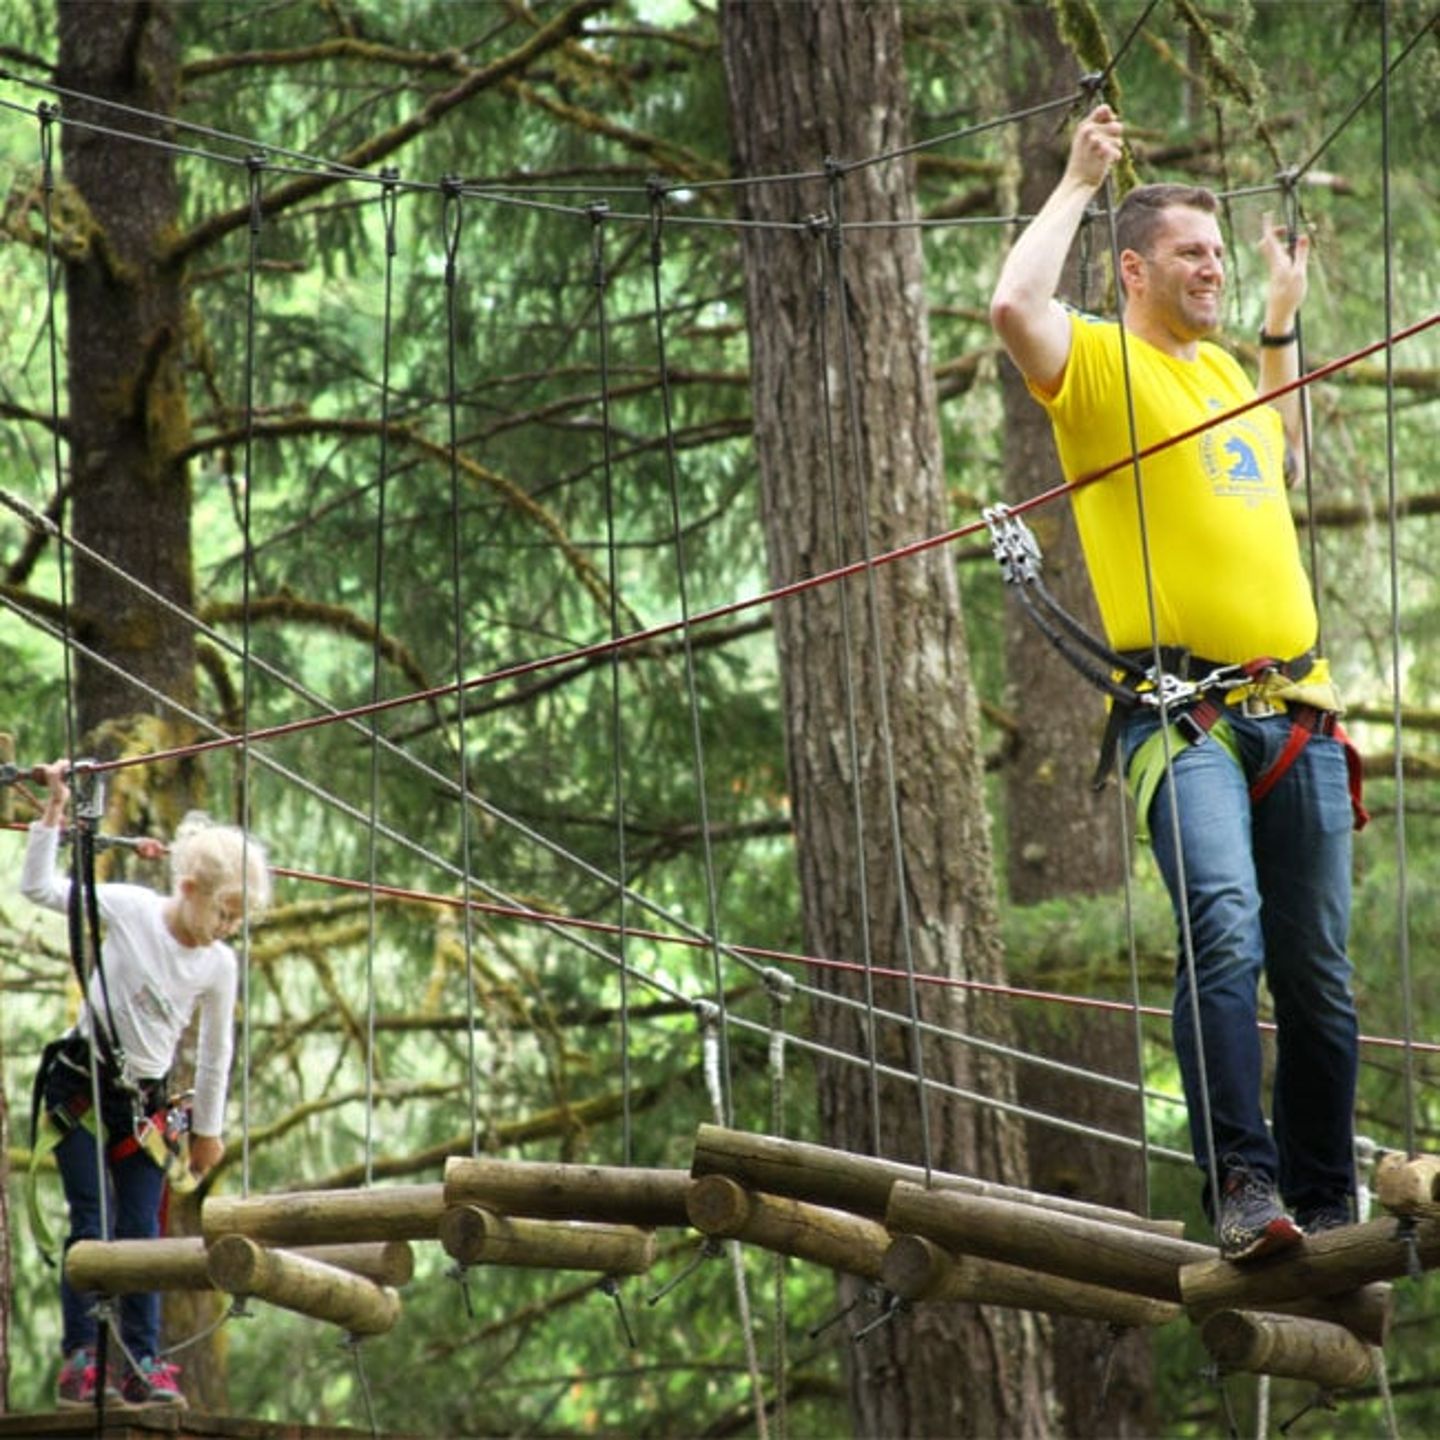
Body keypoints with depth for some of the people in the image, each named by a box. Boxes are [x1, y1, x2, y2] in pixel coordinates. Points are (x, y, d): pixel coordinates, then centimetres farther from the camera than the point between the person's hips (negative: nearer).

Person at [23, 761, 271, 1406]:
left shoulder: (219, 965, -2)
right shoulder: (131, 909, -13)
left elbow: (215, 1053, 11)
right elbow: (40, 888, -11)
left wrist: (207, 1128, 18)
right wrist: (54, 810, -15)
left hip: (143, 1102, 4)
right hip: (79, 1083, -4)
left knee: (141, 1232, 0)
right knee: (93, 1225, -9)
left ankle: (141, 1363, 3)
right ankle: (79, 1360, -8)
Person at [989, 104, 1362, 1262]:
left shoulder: (1219, 370, 22)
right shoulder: (1103, 362, 2)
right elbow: (1015, 306, -20)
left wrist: (1283, 320, 37)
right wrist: (1079, 185, -7)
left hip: (1295, 711, 7)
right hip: (1183, 712, -7)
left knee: (1319, 971, 6)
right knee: (1224, 928, -25)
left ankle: (1323, 1203, 13)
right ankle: (1242, 1184, -27)